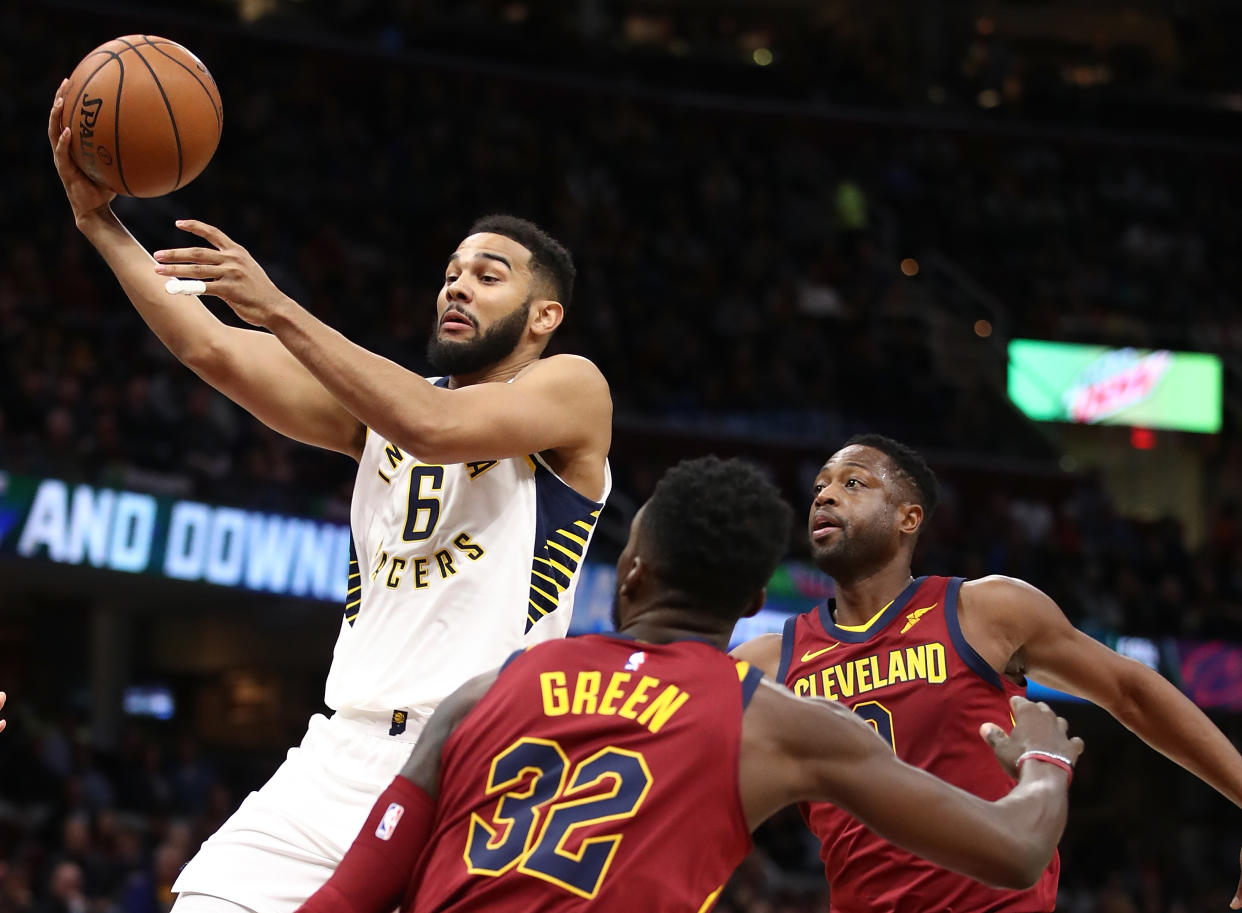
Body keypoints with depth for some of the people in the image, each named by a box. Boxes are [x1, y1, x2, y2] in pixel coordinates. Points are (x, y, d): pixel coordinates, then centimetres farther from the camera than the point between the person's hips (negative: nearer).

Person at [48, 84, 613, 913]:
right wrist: (100, 220, 0)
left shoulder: (572, 389, 3)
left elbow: (436, 427, -16)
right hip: (347, 752, 5)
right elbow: (213, 351, 8)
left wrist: (279, 309, -19)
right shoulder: (382, 397, 19)